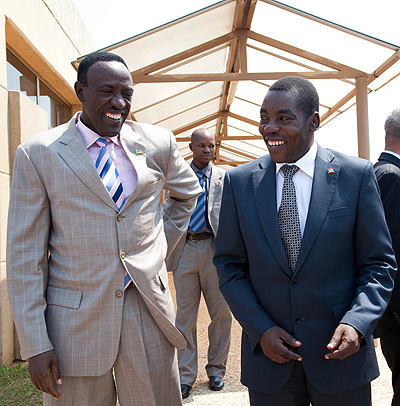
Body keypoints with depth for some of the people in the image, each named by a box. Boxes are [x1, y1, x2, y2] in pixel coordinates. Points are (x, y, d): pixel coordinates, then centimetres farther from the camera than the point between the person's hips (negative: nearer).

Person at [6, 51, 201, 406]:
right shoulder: (37, 153, -5)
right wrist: (35, 345, -8)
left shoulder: (158, 142, 2)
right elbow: (25, 254, -5)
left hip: (148, 310, 2)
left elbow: (187, 192, 23)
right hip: (75, 321, -2)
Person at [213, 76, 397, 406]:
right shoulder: (239, 181, -1)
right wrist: (260, 329, -9)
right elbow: (230, 266, 1)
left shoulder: (357, 175, -5)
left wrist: (356, 323, -16)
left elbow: (380, 264, -2)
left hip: (340, 352, 0)